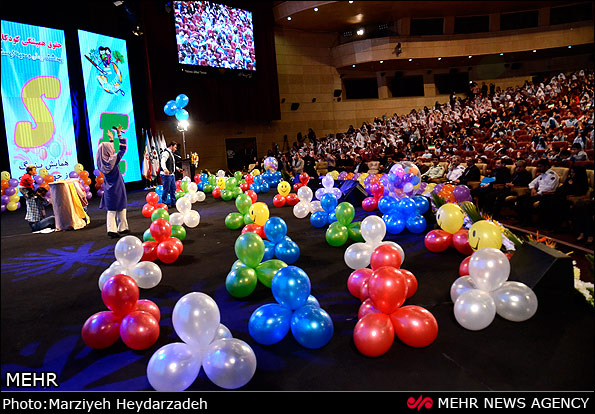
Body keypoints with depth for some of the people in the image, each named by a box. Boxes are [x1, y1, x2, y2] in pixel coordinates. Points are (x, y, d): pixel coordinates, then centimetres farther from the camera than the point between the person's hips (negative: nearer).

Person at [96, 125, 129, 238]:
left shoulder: (102, 161, 1)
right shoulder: (114, 159, -15)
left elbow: (107, 149, 19)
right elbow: (123, 148, -8)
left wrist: (111, 139, 27)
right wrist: (119, 134, 0)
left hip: (109, 190, 5)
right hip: (117, 189, -5)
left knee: (111, 210, 7)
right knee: (121, 209, 7)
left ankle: (112, 230, 2)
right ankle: (122, 228, 15)